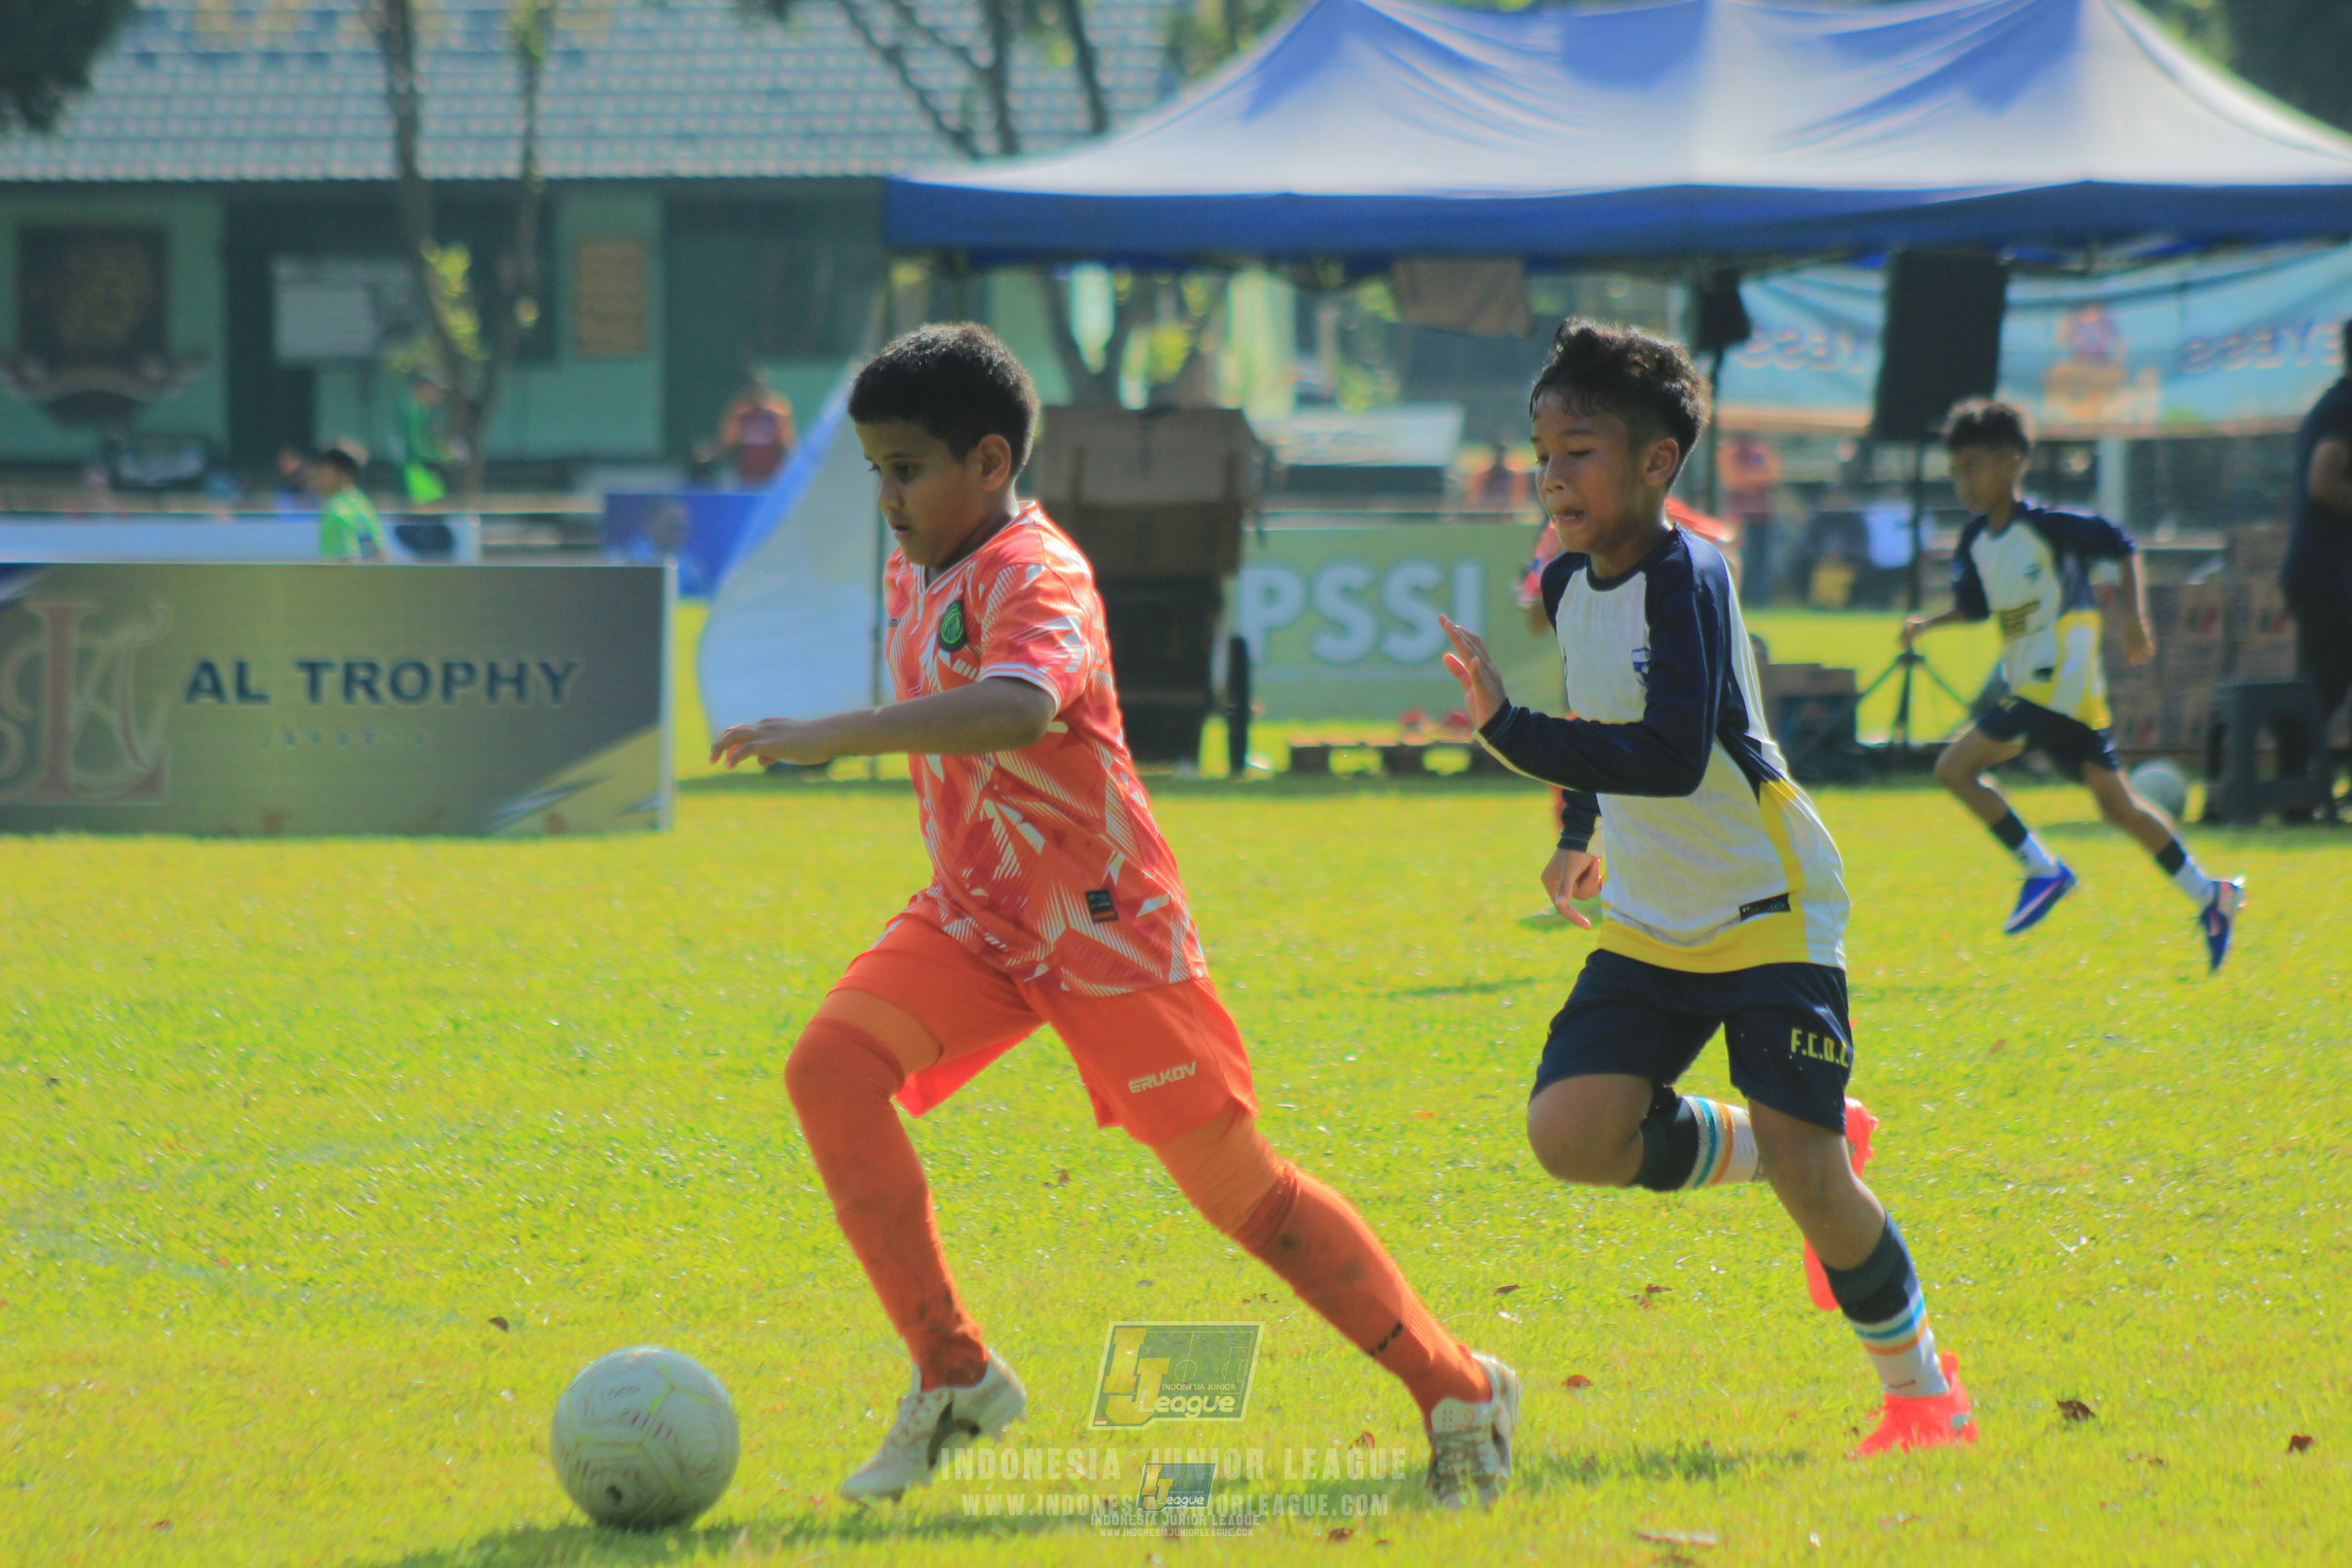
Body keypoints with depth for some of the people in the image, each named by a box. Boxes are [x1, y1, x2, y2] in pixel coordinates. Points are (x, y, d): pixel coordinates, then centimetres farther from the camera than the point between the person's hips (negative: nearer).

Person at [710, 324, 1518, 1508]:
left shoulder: (1033, 577, -22)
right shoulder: (915, 573, 7)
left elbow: (1015, 709, -44)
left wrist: (829, 737, -50)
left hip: (1105, 925, -7)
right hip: (972, 920, 8)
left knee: (1236, 1186, -1)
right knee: (830, 1068, -18)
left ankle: (1455, 1391, 16)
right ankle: (953, 1377, -12)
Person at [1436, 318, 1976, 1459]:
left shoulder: (1686, 576, -20)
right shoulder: (1567, 584, 5)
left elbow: (1673, 756, -32)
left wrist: (1510, 732, -36)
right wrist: (1582, 833, 20)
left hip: (1769, 913, -7)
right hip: (1648, 928, 7)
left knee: (1806, 1175, -14)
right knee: (1571, 1131, -13)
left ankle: (1922, 1387, 10)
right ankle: (1801, 1149, 13)